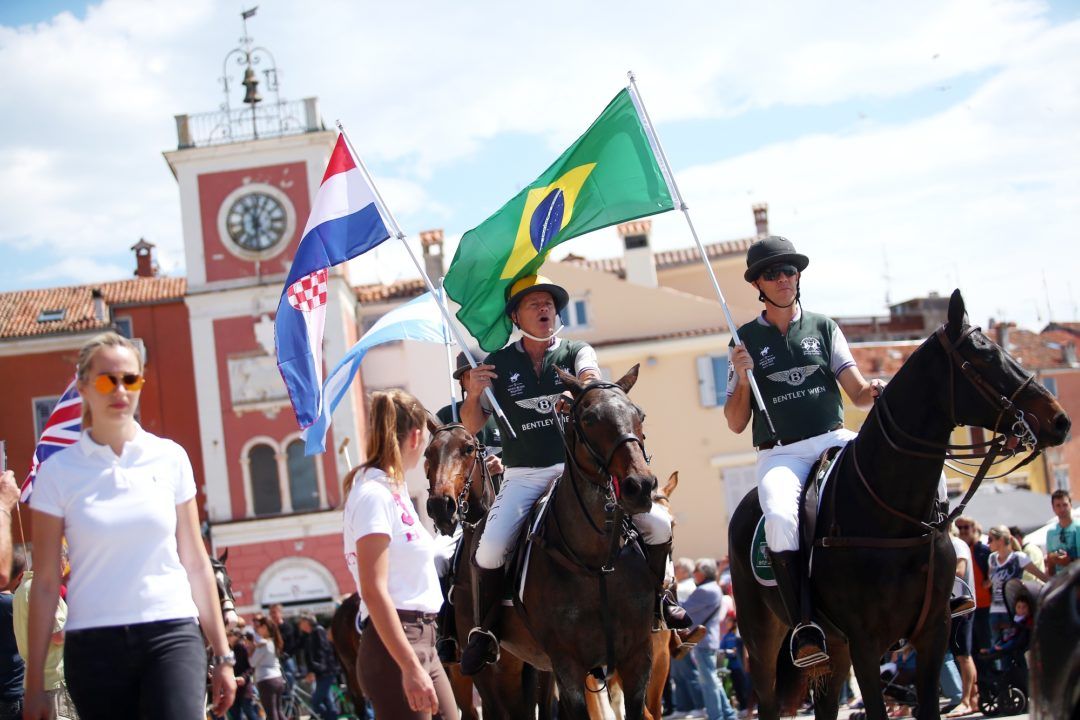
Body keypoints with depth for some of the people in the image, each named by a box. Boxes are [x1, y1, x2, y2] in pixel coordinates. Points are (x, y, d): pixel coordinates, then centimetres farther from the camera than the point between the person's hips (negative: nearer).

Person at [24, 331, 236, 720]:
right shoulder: (58, 472, 2)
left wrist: (222, 654, 10)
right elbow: (45, 584, 2)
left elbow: (196, 563, 11)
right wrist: (35, 682, 0)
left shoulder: (170, 458, 7)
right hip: (94, 645, 0)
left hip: (171, 634, 0)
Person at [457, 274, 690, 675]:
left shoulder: (576, 353, 8)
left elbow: (589, 375, -16)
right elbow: (472, 426, 5)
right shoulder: (498, 364, 7)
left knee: (658, 525, -14)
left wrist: (588, 381, -41)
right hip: (524, 474, -1)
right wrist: (473, 395, -17)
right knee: (490, 551, -26)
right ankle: (484, 632, -2)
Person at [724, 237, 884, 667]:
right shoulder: (746, 340, 12)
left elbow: (858, 394, 9)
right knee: (781, 517, -34)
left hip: (834, 441, 2)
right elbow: (736, 424, 10)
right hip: (780, 454, -2)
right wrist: (742, 378, -7)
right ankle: (804, 629, -32)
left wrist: (873, 392, -15)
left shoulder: (823, 328, 16)